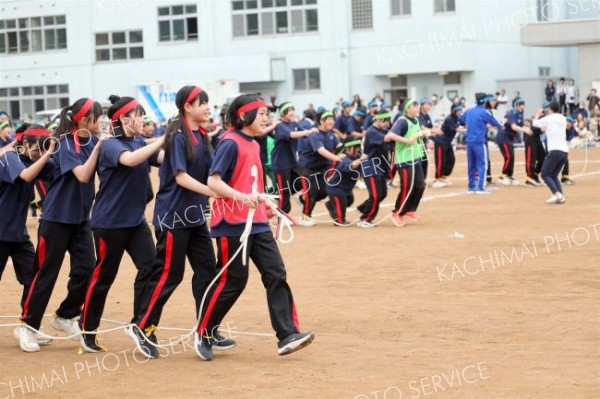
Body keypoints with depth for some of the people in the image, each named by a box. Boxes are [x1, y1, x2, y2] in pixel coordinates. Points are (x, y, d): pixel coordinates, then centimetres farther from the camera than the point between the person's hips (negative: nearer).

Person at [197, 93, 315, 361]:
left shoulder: (253, 145, 15)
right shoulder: (231, 143, -12)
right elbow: (213, 181, -20)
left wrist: (264, 204, 16)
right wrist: (242, 197, -31)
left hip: (257, 223, 8)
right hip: (232, 224, -8)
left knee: (276, 274, -2)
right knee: (232, 280, -2)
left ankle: (287, 336, -5)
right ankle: (203, 334, 15)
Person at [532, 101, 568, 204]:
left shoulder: (548, 119, 1)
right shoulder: (563, 119, 17)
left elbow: (535, 123, 18)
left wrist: (538, 114, 36)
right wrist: (545, 128, 44)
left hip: (555, 150, -7)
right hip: (565, 151, 7)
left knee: (545, 174, -2)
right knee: (553, 175, 16)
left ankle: (557, 194, -21)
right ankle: (561, 197, -1)